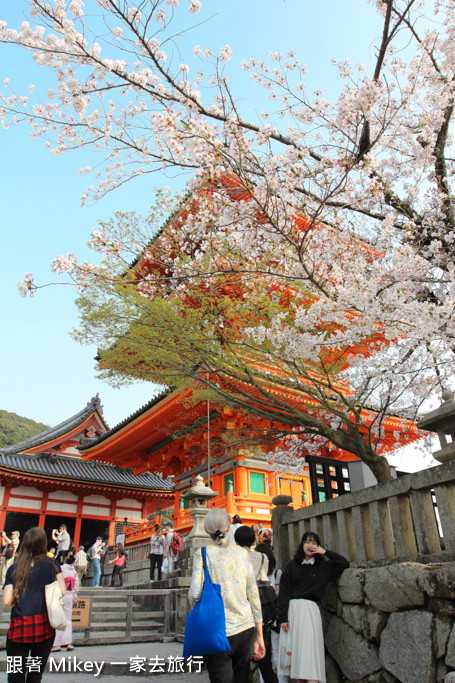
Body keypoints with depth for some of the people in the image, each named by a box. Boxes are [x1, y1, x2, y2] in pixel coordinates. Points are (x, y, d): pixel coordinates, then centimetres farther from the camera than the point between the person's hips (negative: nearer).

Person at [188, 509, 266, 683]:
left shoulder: (202, 554, -4)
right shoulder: (242, 553, 4)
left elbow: (194, 594, -15)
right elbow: (254, 595, 6)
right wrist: (259, 637, 13)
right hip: (245, 629, 3)